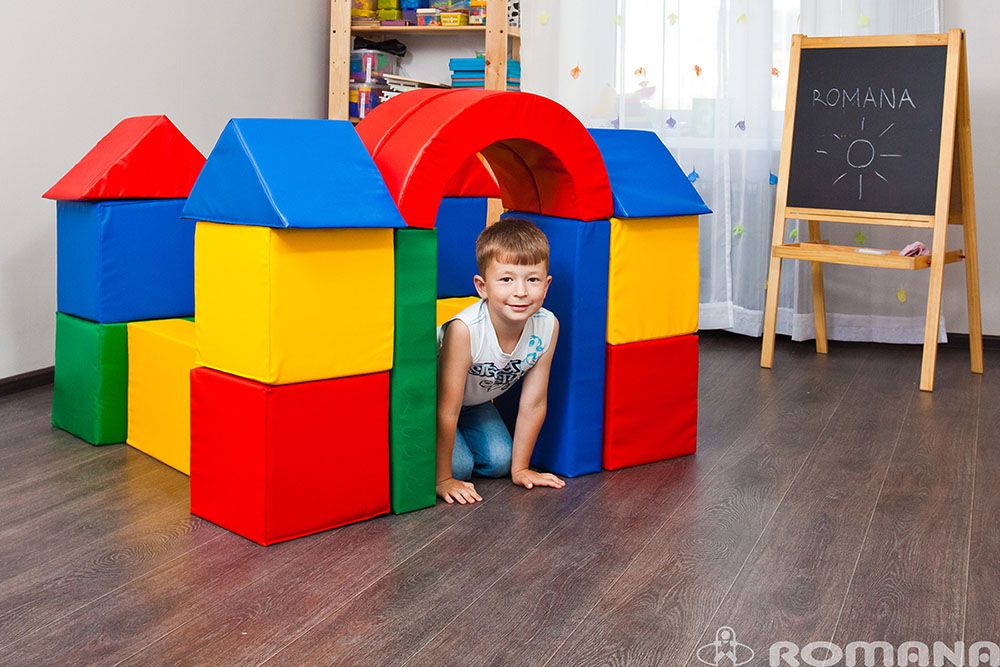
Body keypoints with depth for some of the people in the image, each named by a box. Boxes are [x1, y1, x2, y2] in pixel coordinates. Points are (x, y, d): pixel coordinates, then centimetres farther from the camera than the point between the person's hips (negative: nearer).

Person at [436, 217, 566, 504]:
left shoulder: (547, 327, -26)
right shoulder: (464, 330, -40)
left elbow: (533, 404, -13)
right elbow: (447, 410, -31)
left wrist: (520, 468, -6)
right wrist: (443, 479, -24)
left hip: (476, 401, 5)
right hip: (427, 397, -5)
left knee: (499, 462, -5)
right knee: (459, 466, -16)